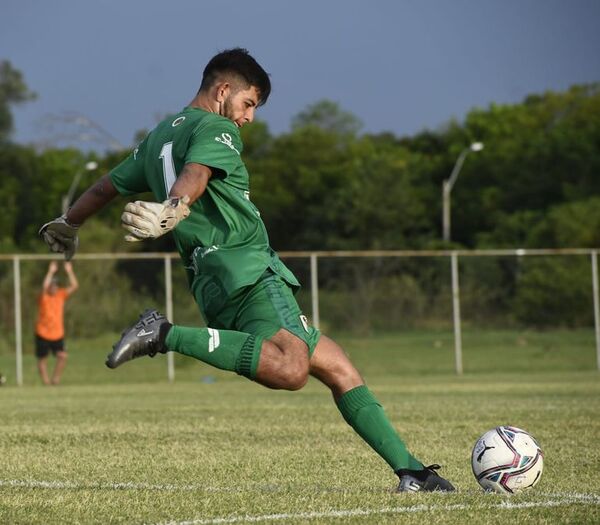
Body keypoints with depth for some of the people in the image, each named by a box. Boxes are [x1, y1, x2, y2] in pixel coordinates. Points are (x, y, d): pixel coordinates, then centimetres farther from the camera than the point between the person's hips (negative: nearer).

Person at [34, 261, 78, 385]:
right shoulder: (43, 297, -9)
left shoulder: (61, 295, 2)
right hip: (43, 334, -2)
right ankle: (46, 382, 15)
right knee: (42, 359, 3)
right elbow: (44, 286, -30)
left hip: (58, 334, 2)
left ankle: (55, 379, -1)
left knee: (62, 356, -15)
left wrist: (69, 271, -17)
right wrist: (51, 271, -33)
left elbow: (74, 286, -7)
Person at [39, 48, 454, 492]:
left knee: (338, 368, 9)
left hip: (211, 285, 10)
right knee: (290, 368, -35)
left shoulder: (157, 140, 26)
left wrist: (66, 226, 55)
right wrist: (172, 212, -43)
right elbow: (194, 176, -23)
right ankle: (166, 335, -23)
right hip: (248, 270, -10)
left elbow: (107, 187, 38)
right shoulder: (216, 129, 0)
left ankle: (410, 471, 2)